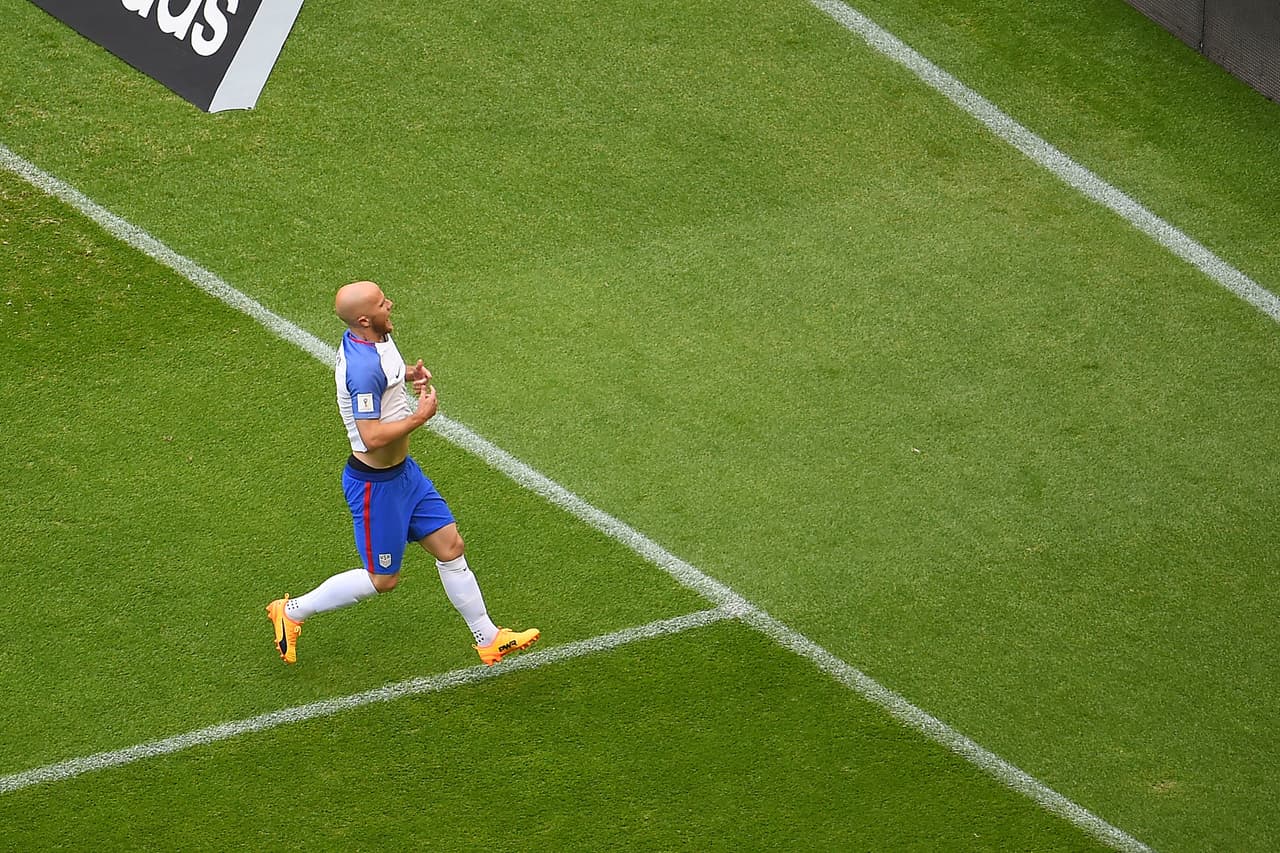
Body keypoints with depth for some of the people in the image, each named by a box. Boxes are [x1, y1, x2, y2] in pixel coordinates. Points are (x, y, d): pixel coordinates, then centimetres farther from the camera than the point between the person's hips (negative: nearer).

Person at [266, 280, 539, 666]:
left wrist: (409, 374, 2)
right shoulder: (363, 370, -32)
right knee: (383, 580, 6)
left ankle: (489, 639, 27)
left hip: (403, 471, 9)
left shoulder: (376, 337, -2)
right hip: (375, 484, -9)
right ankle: (291, 612, 22)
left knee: (450, 547, 14)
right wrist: (420, 416, -23)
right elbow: (372, 438, -34)